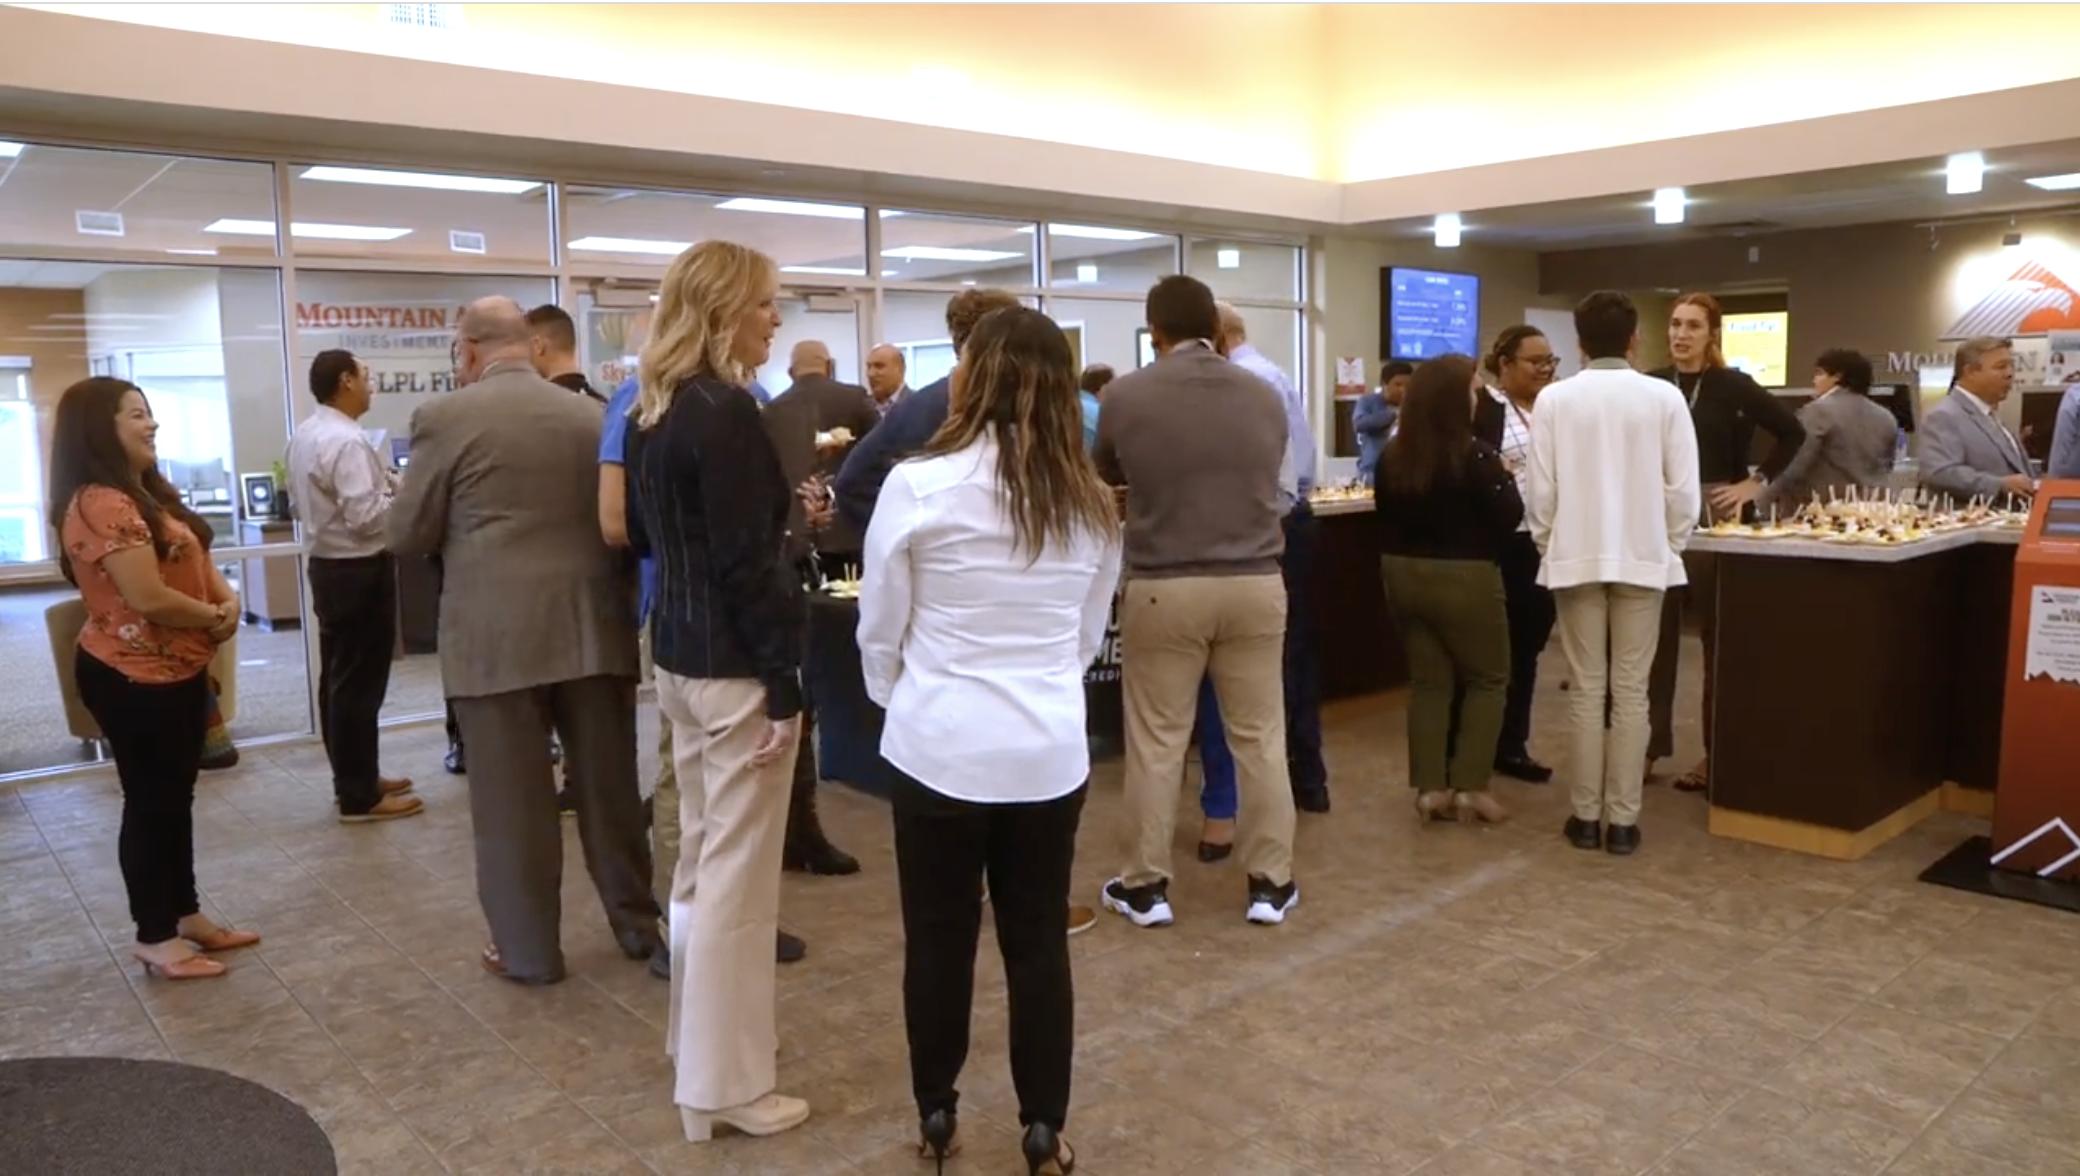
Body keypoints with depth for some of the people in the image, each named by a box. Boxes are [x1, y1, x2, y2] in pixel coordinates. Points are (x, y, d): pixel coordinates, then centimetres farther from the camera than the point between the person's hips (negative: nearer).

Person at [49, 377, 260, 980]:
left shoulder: (149, 493, 12)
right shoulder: (101, 504, -21)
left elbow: (195, 559, 15)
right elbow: (150, 598, -26)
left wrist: (227, 599, -6)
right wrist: (215, 618, -10)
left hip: (178, 670, 10)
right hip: (134, 678, -10)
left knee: (176, 796, 17)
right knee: (151, 801, 1)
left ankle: (186, 915, 29)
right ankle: (154, 938, 13)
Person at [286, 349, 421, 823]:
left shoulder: (305, 434, 9)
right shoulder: (347, 441, -21)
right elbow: (365, 516, -26)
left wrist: (385, 484, 16)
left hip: (325, 563, 10)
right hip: (359, 569, -10)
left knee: (337, 676, 16)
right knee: (360, 682, -3)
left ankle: (354, 778, 28)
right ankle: (359, 796, 5)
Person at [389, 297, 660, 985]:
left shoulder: (446, 417, -5)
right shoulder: (590, 414, 7)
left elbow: (406, 535, 0)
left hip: (497, 634, -4)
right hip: (593, 623, 4)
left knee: (511, 798, 6)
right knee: (608, 783, 14)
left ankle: (528, 950, 15)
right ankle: (637, 924, 27)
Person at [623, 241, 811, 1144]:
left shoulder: (653, 412, 10)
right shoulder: (725, 411, -17)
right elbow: (748, 564, -20)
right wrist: (784, 685, -17)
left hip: (678, 652, 9)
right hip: (732, 662, -9)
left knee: (702, 855, 19)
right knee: (737, 871, -1)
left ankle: (700, 1030, 34)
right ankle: (722, 1083, 9)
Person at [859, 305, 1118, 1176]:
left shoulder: (918, 485, -11)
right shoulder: (1092, 504, 1)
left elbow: (879, 631, -1)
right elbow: (1089, 636, 10)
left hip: (940, 747, -3)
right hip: (1050, 752, 3)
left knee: (939, 940, 13)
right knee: (1039, 942, 13)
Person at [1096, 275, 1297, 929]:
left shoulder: (1126, 395, -5)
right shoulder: (1263, 395, 2)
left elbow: (1105, 476, 13)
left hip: (1162, 588, -2)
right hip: (1255, 584, 2)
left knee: (1156, 741, 7)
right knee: (1260, 737, 10)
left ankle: (1145, 887, 17)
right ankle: (1271, 883, 18)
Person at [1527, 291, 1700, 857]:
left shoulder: (1554, 399, -5)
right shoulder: (1664, 397, -5)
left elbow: (1541, 490, -4)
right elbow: (1684, 490, -4)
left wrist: (1549, 545, 11)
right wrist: (1668, 546, 11)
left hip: (1577, 557, 0)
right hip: (1642, 556, 0)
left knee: (1586, 690, 7)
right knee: (1631, 692, 6)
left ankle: (1586, 816, 12)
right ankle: (1622, 819, 10)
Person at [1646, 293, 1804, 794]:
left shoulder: (1733, 386, -3)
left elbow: (1792, 432, 0)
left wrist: (1757, 484, -5)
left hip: (1713, 518, -2)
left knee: (1718, 636, 4)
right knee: (1656, 635, 6)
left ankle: (1716, 752, 14)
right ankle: (1651, 744, 15)